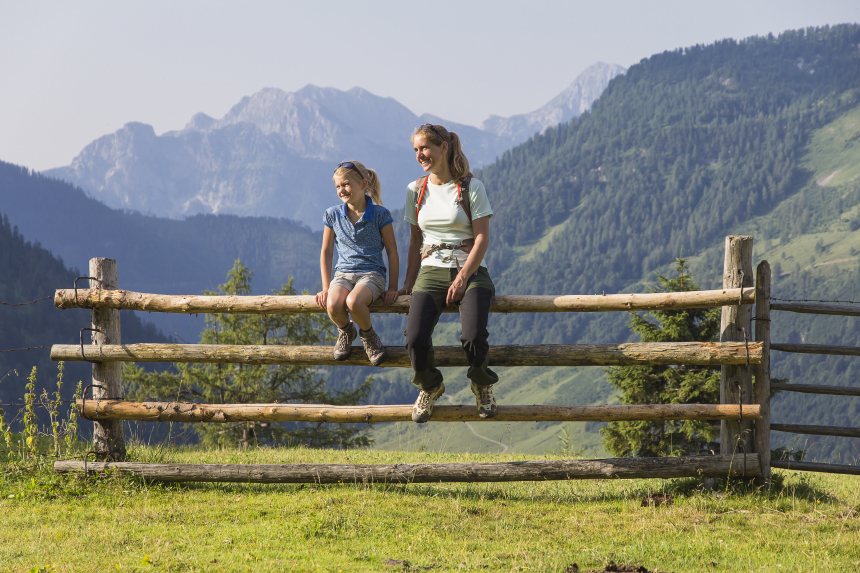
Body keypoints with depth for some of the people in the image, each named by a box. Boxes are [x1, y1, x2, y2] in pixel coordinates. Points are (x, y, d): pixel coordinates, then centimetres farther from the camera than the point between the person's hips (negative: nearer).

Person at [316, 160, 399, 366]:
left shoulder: (380, 214, -1)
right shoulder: (333, 215, 8)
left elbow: (392, 252, 3)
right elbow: (326, 252, 15)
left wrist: (392, 288, -2)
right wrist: (326, 287, 8)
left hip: (372, 273, -3)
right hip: (343, 273, 3)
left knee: (354, 302, -38)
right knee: (333, 306, -33)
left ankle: (368, 334, -5)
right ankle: (346, 332, 3)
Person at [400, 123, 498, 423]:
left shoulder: (471, 187, 0)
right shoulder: (416, 190, 12)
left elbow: (482, 238, -5)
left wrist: (462, 279, -14)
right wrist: (409, 283, 9)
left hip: (469, 272, -3)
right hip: (431, 272, 3)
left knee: (473, 337, -30)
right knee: (415, 340, -25)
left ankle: (481, 384, 7)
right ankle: (430, 387, 10)